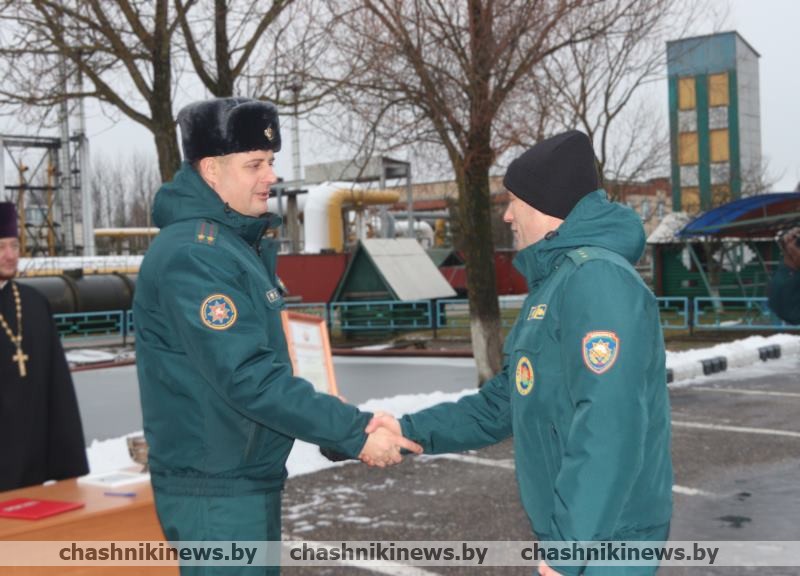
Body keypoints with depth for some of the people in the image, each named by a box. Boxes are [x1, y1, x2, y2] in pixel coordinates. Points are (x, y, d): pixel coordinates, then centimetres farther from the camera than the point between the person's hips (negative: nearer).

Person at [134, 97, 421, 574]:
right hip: (215, 491, -10)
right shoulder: (194, 255, -20)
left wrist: (347, 426, 8)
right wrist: (354, 433, -24)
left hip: (250, 479, 10)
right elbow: (247, 378, -27)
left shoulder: (237, 242, 11)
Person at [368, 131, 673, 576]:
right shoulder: (556, 282, 14)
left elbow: (609, 427, -27)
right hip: (578, 528, 9)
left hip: (602, 538, -9)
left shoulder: (598, 279, -19)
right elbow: (507, 403, 18)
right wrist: (413, 430, 10)